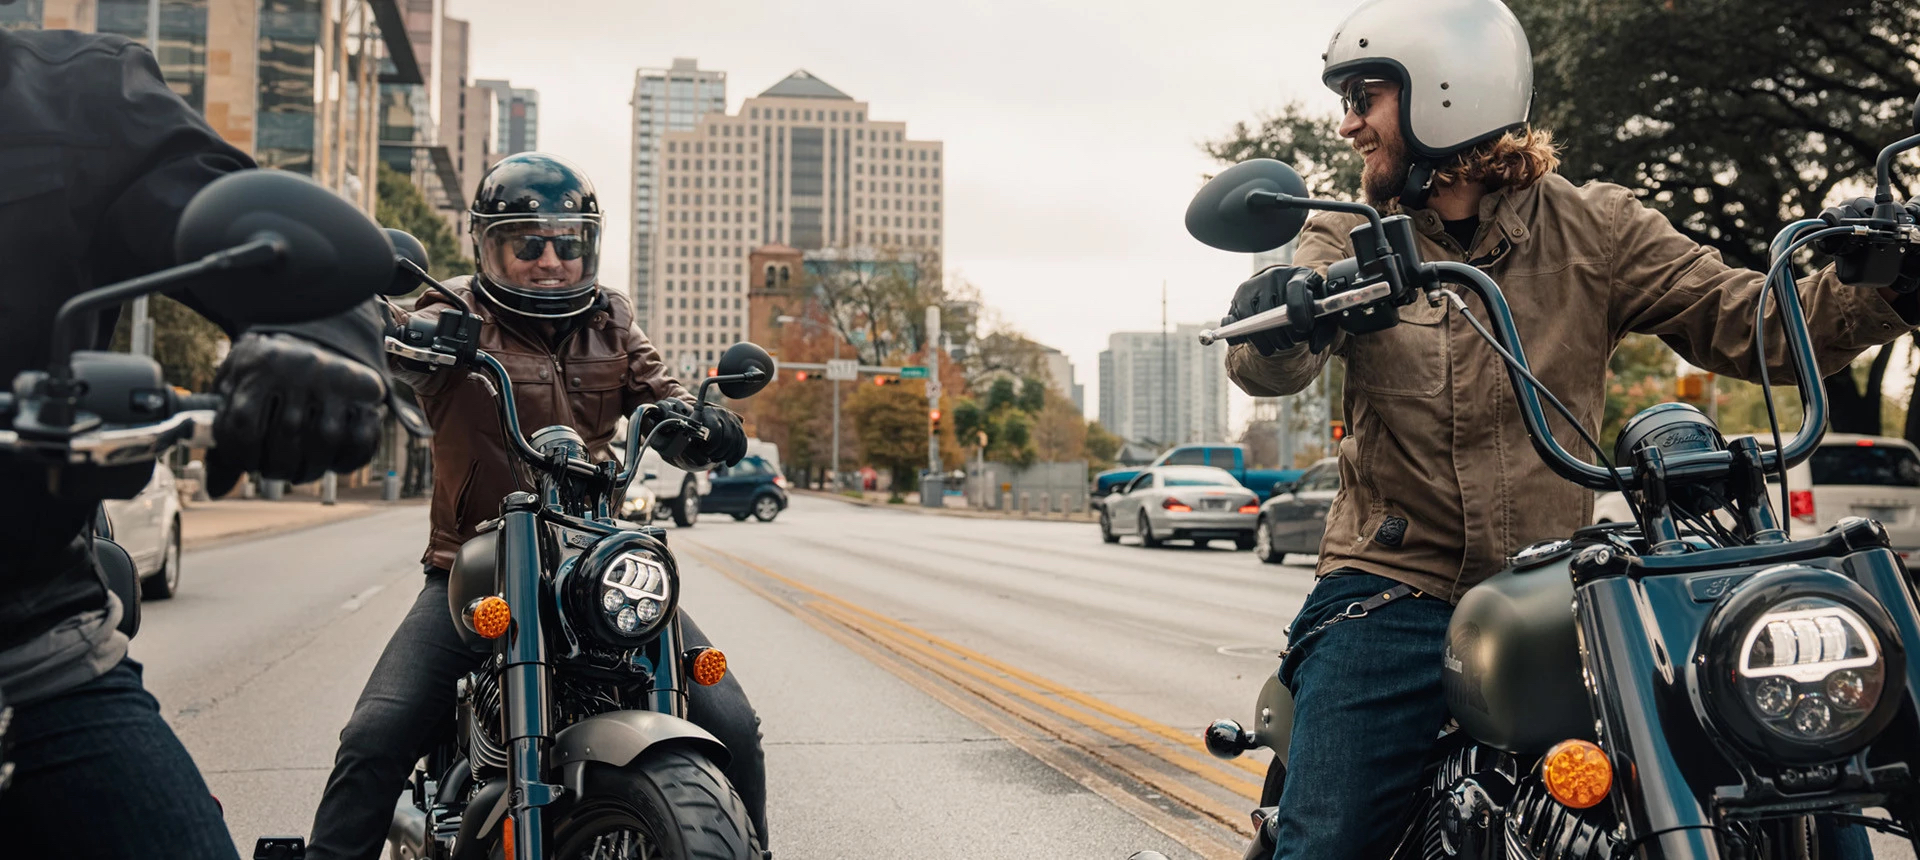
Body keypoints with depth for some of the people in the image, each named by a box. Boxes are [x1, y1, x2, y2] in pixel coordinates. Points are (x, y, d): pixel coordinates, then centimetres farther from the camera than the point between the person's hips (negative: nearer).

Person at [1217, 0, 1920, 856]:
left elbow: (1757, 326, -1)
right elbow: (1268, 368, -12)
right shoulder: (1347, 238, 6)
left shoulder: (1593, 229, 6)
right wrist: (1274, 321, -36)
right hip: (1392, 593, 0)